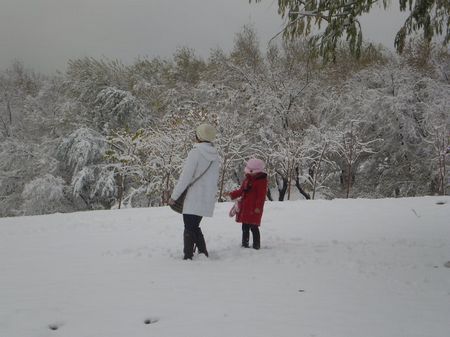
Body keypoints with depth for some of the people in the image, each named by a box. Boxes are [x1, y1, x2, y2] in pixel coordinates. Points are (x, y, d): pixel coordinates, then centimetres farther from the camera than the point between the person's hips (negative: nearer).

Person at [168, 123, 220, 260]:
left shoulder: (195, 152, -14)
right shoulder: (215, 155, 8)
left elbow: (185, 177, -15)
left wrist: (174, 196, -9)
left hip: (193, 199, -7)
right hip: (208, 199, 7)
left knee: (189, 228, 0)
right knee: (195, 226, 20)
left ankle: (188, 257, -2)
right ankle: (204, 254, 19)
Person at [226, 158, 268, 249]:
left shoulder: (261, 181, -12)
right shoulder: (247, 179, 13)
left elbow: (261, 196, -17)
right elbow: (241, 190, 18)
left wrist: (258, 207, -23)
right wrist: (232, 195, 6)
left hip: (254, 209, -8)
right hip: (245, 208, 8)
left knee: (253, 227, -6)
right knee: (245, 227, 15)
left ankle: (256, 245, 2)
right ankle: (245, 243, 25)